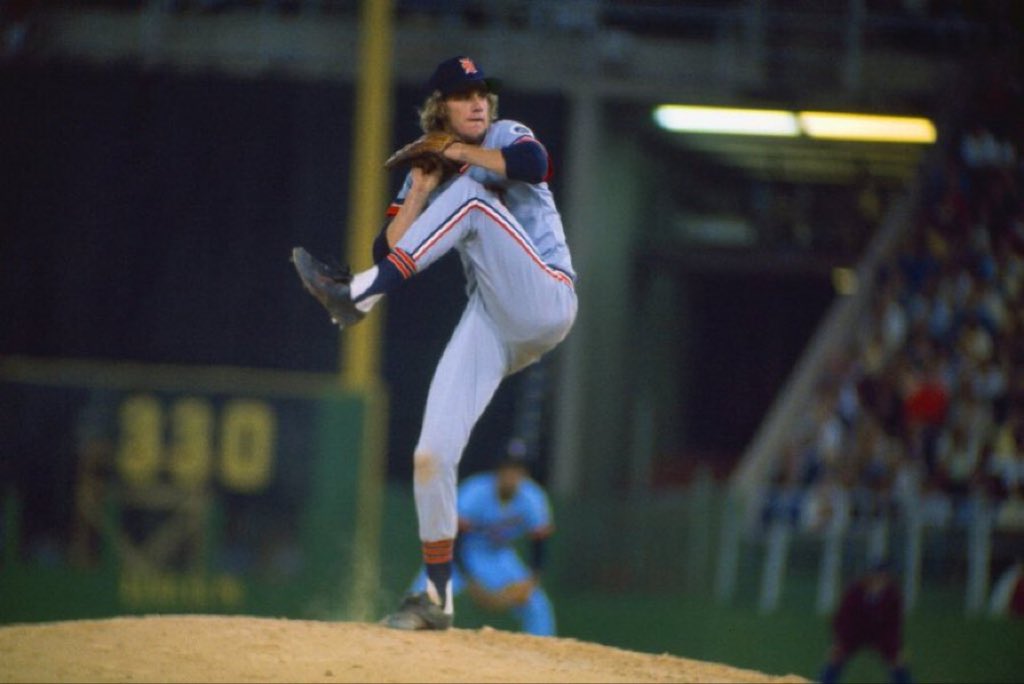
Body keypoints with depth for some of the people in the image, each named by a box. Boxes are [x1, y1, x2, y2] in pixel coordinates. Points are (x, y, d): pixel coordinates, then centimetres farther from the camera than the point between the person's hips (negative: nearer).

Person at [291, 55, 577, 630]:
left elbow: (533, 164, -21)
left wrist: (458, 153, -10)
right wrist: (422, 190, -2)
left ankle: (359, 294, -32)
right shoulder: (427, 174, 16)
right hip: (489, 323, 5)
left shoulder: (504, 137, 5)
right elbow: (388, 250, 5)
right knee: (432, 454, -7)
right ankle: (437, 598, 3)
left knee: (470, 195, -25)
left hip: (544, 299, -5)